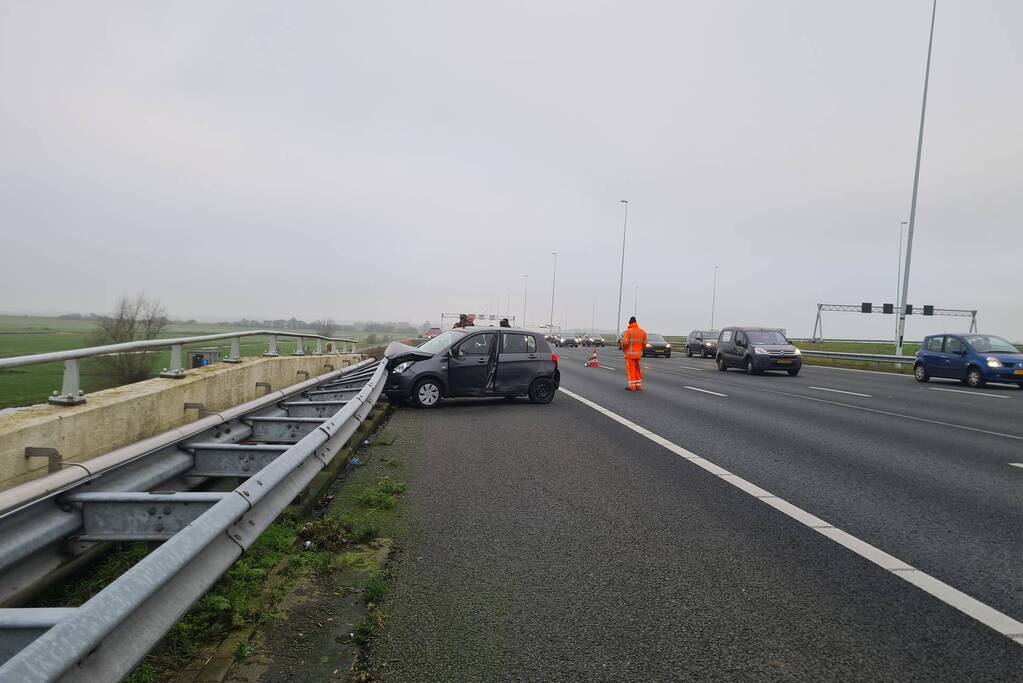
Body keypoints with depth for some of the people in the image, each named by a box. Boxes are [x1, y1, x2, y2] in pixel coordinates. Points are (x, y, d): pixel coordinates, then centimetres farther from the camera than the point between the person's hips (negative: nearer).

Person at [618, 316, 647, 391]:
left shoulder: (628, 331, -11)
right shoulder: (642, 331, 7)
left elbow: (625, 342, -18)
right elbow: (644, 344, 6)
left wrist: (623, 348, 2)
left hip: (630, 354, -6)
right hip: (638, 354, 6)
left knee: (630, 370, -1)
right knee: (637, 369, 13)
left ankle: (632, 386, -1)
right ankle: (639, 385, 15)